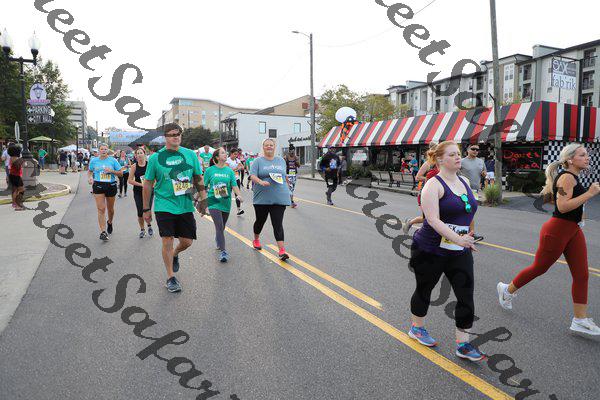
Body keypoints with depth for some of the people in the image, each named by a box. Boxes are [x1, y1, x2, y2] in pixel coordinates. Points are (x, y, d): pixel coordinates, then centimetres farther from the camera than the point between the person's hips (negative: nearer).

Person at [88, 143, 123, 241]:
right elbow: (90, 171, 18)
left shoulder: (113, 160, 1)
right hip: (98, 186, 0)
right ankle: (103, 232, -9)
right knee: (101, 209, -9)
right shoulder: (94, 160, 6)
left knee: (110, 208, 14)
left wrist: (112, 171, -15)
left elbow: (121, 173, 2)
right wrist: (90, 177, -2)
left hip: (111, 185, 0)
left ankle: (109, 222, 45)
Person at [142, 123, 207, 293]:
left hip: (186, 206, 3)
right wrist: (146, 209, 2)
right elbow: (148, 184, 1)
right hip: (165, 206, -3)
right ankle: (171, 278, 13)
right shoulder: (156, 157, -4)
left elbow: (198, 178, 12)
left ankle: (174, 255, 42)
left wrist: (203, 199, 8)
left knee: (187, 241, 7)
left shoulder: (190, 154, 3)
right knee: (168, 241, -3)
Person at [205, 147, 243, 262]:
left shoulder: (229, 171, 5)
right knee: (219, 226, -14)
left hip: (226, 202, 4)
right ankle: (223, 251, -10)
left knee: (222, 227, 17)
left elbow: (234, 185, -3)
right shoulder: (210, 170, -2)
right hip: (213, 202, -3)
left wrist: (239, 195, -21)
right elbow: (204, 186, 4)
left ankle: (218, 241, 46)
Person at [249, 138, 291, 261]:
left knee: (278, 224, -6)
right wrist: (261, 182, -26)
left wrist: (284, 179, 8)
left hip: (279, 198, 1)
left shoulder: (281, 160, 14)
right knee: (260, 220, 15)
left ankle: (282, 250, -10)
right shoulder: (258, 161, 1)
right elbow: (252, 176, -9)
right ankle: (256, 240, 42)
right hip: (262, 198, -1)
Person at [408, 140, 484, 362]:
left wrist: (467, 237, 22)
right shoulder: (434, 185, -15)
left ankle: (463, 344, 11)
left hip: (459, 252, 6)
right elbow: (433, 220, -26)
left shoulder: (465, 182, 8)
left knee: (466, 295, -1)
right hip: (430, 251, -6)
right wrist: (458, 238, -33)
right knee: (424, 290, 13)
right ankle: (417, 328, 36)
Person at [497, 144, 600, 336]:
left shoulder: (572, 177, 13)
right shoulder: (567, 177, -17)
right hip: (557, 231, -9)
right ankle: (507, 290, 28)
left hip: (573, 231, 9)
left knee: (581, 275, 4)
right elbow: (562, 206, -27)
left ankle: (580, 320, 10)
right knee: (539, 268, 6)